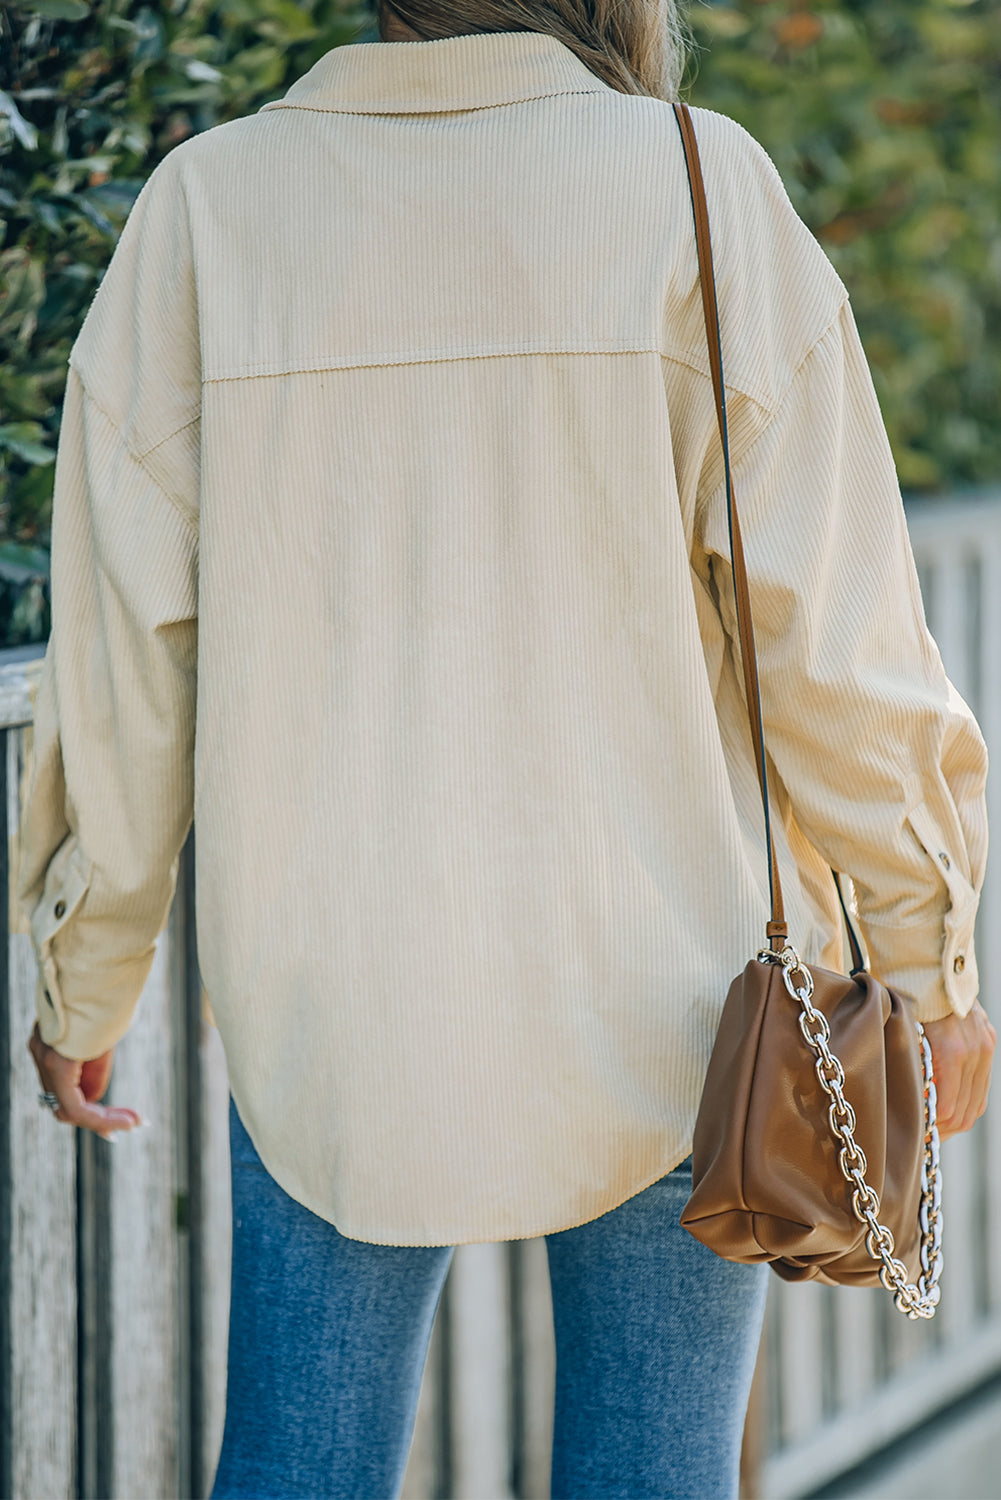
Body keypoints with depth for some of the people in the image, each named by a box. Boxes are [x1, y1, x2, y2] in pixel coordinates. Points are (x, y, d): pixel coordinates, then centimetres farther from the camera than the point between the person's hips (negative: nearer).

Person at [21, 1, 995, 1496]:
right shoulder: (695, 189, -7)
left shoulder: (206, 210, -1)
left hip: (330, 996, 2)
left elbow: (122, 654, 1)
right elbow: (833, 640, -8)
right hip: (659, 984, -2)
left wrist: (86, 975, 13)